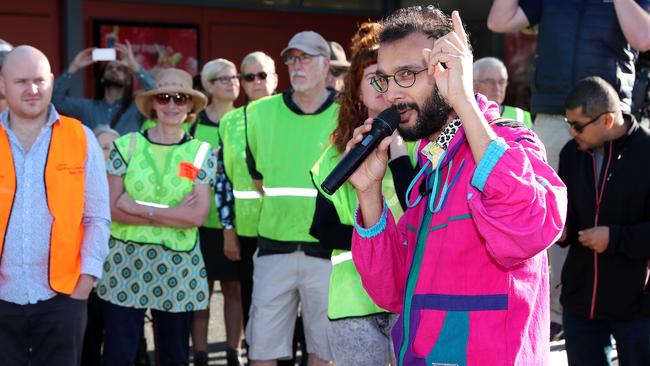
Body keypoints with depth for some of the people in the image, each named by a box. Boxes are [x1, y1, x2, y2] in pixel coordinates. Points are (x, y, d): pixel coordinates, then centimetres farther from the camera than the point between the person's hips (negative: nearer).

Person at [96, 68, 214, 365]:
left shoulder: (201, 153, 2)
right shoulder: (126, 146, 1)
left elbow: (198, 215, -8)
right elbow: (112, 208, -5)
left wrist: (140, 208, -11)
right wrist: (174, 213, -11)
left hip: (178, 267, 1)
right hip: (125, 262, -1)